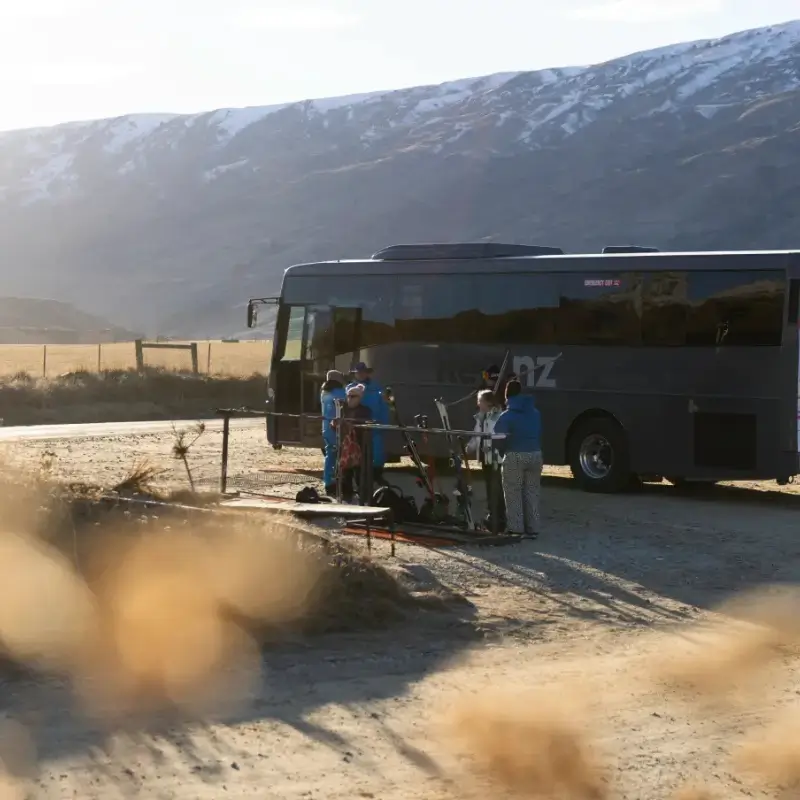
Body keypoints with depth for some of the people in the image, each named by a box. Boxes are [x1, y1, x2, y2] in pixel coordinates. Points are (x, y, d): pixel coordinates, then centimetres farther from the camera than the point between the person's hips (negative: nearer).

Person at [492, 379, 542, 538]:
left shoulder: (507, 416, -9)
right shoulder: (535, 413, 10)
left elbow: (497, 436, -7)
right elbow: (539, 435, 14)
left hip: (515, 456, -5)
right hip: (535, 454, 5)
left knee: (513, 494, 4)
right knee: (531, 492, 12)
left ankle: (516, 529, 2)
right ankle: (532, 529, 13)